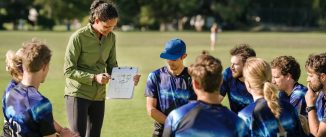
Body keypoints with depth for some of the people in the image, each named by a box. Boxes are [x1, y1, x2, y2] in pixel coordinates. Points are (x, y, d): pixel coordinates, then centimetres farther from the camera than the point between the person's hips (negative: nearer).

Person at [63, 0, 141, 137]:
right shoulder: (78, 37, -14)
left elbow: (112, 67, 9)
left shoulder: (110, 37, 4)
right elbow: (68, 70, -14)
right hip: (78, 95, -6)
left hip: (98, 96, 6)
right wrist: (94, 77, -25)